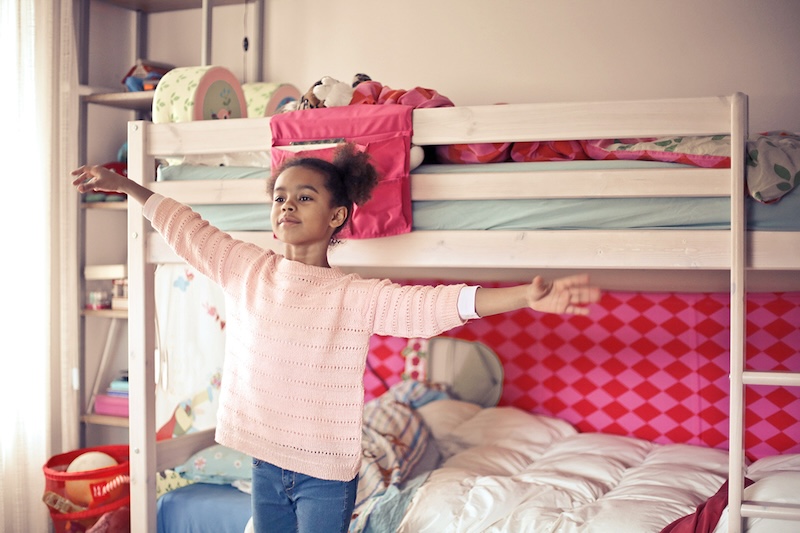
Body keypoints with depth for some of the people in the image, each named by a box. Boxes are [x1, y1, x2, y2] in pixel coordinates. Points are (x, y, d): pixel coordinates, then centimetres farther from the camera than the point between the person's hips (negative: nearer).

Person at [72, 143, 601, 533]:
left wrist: (526, 296, -39)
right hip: (266, 462, 5)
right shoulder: (247, 269, 1)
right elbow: (188, 230, 12)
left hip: (325, 470, -4)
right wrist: (125, 185, 19)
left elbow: (429, 305, -25)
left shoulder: (355, 295, -12)